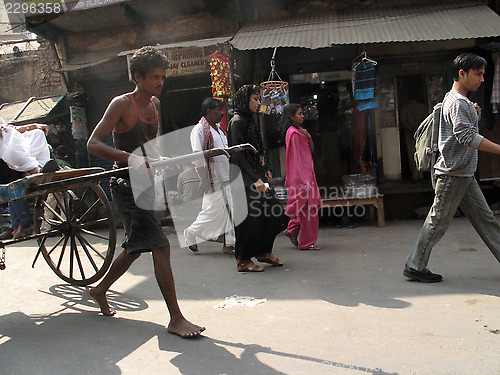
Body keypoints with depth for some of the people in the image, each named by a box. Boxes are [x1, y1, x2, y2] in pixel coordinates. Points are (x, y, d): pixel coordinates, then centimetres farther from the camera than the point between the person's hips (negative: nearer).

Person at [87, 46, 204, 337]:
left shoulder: (155, 104, 11)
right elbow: (94, 143, -18)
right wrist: (129, 158, -32)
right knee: (161, 247, -14)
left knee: (136, 247, 19)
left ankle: (101, 290, 42)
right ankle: (176, 319, -7)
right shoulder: (122, 104, -12)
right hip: (128, 185, -8)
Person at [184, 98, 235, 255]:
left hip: (227, 178, 8)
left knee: (231, 210, 2)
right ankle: (190, 233, 18)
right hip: (213, 179, -8)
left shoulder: (219, 129, 18)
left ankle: (229, 243, 9)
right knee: (213, 210, -5)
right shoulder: (199, 129, -8)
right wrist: (204, 180, -19)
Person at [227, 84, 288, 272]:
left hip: (256, 176, 9)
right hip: (245, 180, -9)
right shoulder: (237, 121, -12)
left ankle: (264, 251, 21)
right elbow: (237, 154, -20)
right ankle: (243, 260, 7)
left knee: (274, 213, 8)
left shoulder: (249, 121, 17)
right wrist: (253, 179, -23)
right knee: (250, 217, -5)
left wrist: (265, 170, 18)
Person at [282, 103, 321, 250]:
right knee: (308, 205, -5)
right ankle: (307, 242, 5)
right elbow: (295, 156, -18)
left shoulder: (300, 131, 16)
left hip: (307, 172, 10)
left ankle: (292, 230, 23)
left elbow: (311, 149, 17)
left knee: (314, 203, 14)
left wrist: (309, 137, -2)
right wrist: (301, 178, -21)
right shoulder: (293, 132, -13)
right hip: (300, 173, -10)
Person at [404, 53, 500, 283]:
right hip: (453, 173, -10)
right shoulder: (456, 102, -15)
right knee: (438, 221, -4)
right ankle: (415, 267, 6)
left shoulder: (463, 102, 18)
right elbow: (467, 136, -27)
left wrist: (475, 116, 9)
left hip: (465, 173, 10)